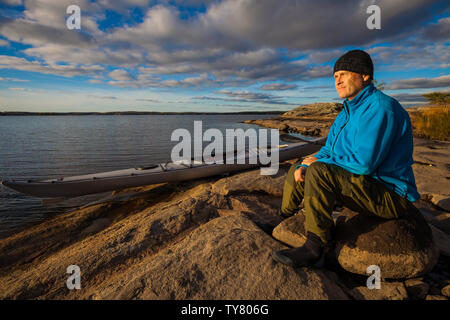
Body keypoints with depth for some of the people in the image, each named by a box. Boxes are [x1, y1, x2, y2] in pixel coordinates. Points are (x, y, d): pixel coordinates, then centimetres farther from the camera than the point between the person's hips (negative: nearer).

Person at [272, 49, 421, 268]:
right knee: (299, 170, 9)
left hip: (390, 196, -10)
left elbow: (363, 163, -28)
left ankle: (313, 249, -21)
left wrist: (317, 163, -14)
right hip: (363, 186, 10)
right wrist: (304, 166, -7)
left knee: (319, 172, -31)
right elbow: (328, 151, 14)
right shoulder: (346, 113, 11)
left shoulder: (380, 108, -20)